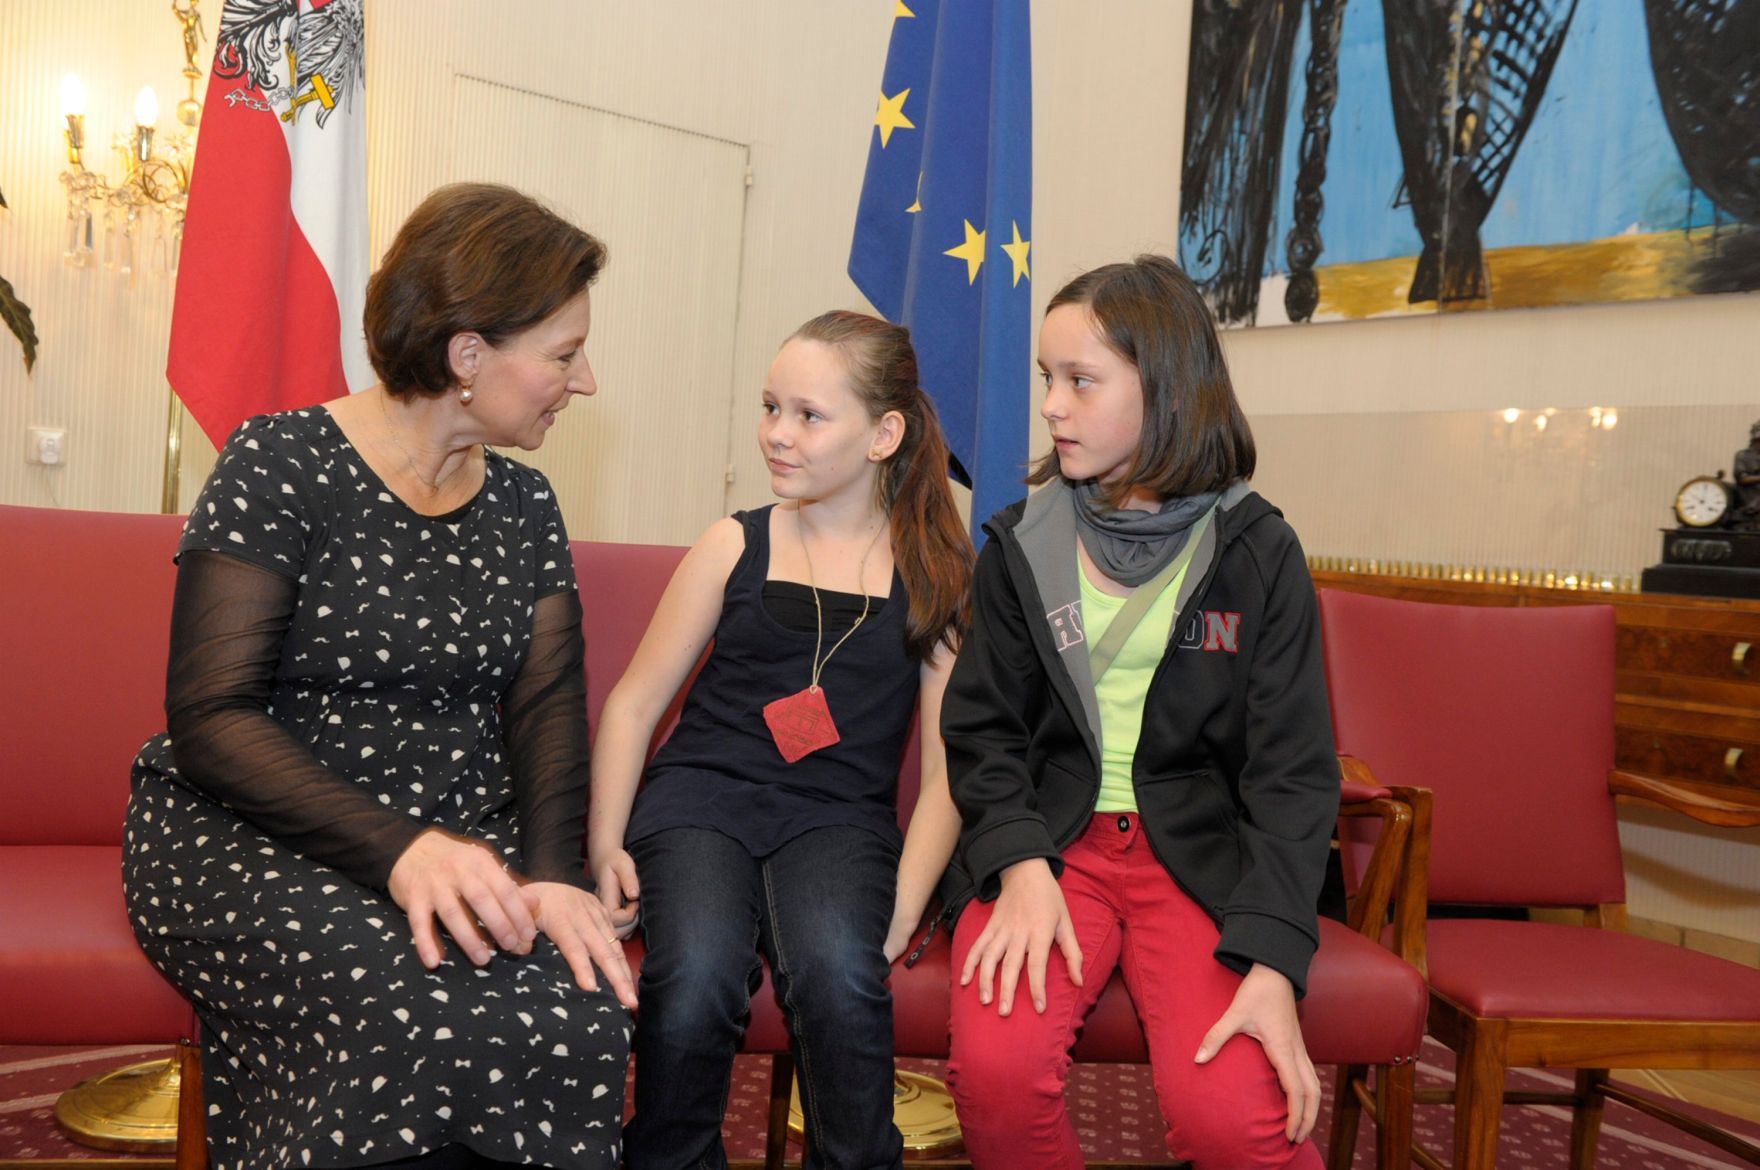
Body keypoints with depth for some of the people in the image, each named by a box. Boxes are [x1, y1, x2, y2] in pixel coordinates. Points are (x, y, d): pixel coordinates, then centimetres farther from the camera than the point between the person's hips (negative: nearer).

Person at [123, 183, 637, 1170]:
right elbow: (209, 719, -13)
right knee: (416, 1022, -32)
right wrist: (398, 849, -27)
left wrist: (552, 869, -18)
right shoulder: (281, 466, -7)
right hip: (252, 839, -4)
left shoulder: (525, 507, 10)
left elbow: (545, 708, 2)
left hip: (466, 839, 4)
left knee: (584, 1016, -25)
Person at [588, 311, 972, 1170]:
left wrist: (905, 901, -9)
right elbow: (633, 701, 9)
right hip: (702, 795, 1)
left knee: (838, 976, -32)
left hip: (837, 816, 0)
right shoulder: (735, 545, 8)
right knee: (694, 982, -29)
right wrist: (606, 844, -3)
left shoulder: (936, 575, 6)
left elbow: (947, 764, 4)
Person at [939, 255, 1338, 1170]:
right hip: (1051, 839, 1)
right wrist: (1022, 863, -14)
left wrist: (1272, 959, -15)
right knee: (995, 1067, -27)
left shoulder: (1256, 552, 0)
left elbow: (1291, 768, -3)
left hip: (1200, 852, -1)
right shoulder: (1022, 544, 4)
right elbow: (982, 728, 5)